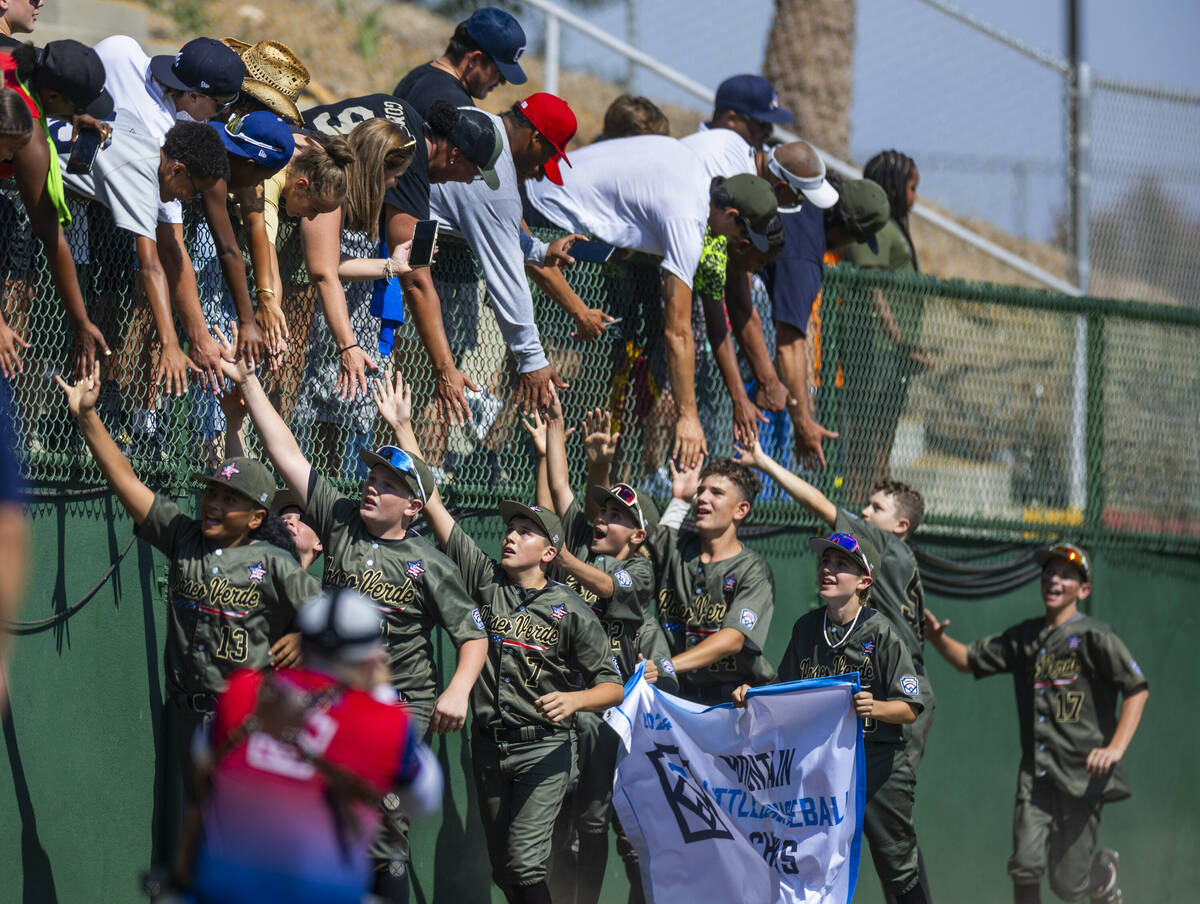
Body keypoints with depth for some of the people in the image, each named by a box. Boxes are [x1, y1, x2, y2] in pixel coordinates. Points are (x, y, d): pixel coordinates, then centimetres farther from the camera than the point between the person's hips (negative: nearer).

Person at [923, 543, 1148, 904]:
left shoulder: (1095, 637, -5)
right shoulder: (1024, 638, 13)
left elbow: (1138, 689, -10)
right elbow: (969, 660, 22)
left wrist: (1116, 748, -21)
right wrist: (937, 638, 0)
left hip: (1082, 775, -4)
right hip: (1036, 774, 4)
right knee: (1026, 867, -12)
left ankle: (1104, 872, 34)